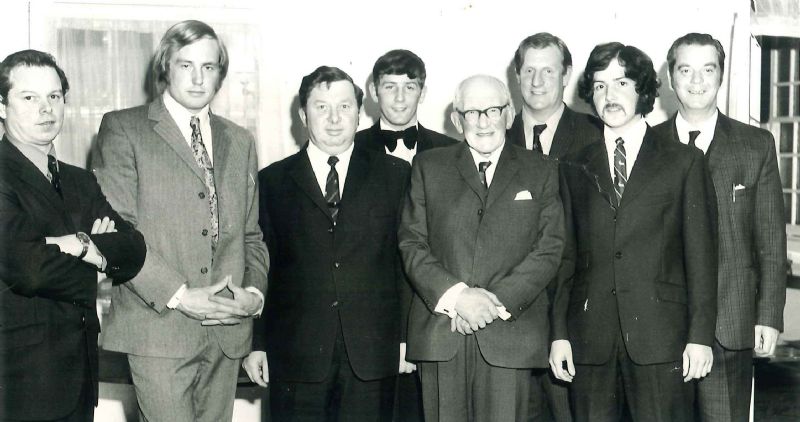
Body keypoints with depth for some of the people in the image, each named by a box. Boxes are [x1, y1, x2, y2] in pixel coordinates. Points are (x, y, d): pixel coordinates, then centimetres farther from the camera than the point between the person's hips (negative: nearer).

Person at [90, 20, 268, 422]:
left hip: (226, 329, 5)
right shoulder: (122, 129, 1)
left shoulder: (239, 141, 17)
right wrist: (179, 295, -15)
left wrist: (255, 291, -1)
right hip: (158, 324, -4)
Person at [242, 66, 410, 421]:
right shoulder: (272, 181, 8)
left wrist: (407, 337, -1)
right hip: (295, 357, 0)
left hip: (372, 354, 0)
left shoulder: (394, 175, 8)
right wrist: (256, 344, 3)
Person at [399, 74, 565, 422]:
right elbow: (412, 243, 4)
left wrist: (498, 300, -11)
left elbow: (549, 249, 2)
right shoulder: (428, 167, 11)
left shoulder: (540, 172, 11)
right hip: (440, 333, 1)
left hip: (509, 334, 0)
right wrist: (455, 295, -12)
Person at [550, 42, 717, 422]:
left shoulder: (684, 162, 7)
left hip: (660, 334, -2)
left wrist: (700, 335, -4)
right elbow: (566, 255, 10)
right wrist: (560, 332, 4)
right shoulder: (574, 168, 13)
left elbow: (700, 255, 2)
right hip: (590, 339, 2)